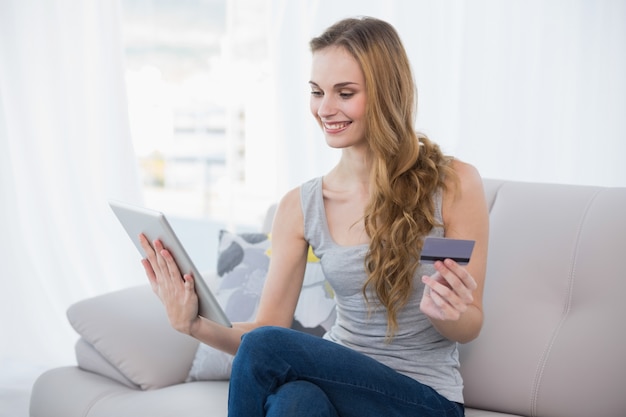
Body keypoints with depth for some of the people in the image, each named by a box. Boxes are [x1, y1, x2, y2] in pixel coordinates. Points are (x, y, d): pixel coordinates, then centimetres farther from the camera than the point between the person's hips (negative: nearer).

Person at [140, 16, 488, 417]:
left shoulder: (454, 184, -8)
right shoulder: (301, 206, 2)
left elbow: (470, 327, 0)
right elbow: (268, 325, 0)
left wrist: (446, 313, -24)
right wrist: (195, 325, -19)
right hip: (340, 379, 3)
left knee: (266, 347, -27)